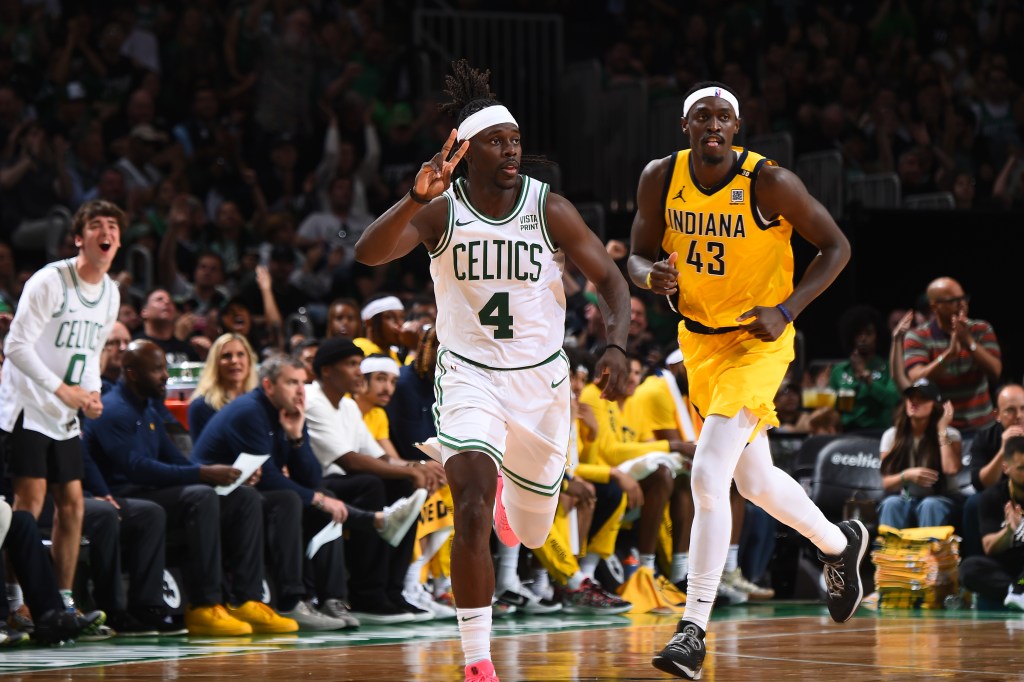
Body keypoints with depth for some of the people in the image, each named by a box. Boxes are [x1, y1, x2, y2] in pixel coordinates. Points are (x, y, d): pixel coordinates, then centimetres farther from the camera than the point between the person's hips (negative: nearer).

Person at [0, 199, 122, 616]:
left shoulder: (110, 293, 9)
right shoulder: (51, 281, -15)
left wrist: (92, 393, -1)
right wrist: (62, 390, -22)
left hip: (65, 416, 8)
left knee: (72, 503, 6)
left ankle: (63, 601, 13)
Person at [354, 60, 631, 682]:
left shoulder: (550, 208, -11)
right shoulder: (440, 209, -13)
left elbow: (611, 281, -6)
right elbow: (369, 254, -28)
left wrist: (618, 345, -25)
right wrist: (416, 198, -45)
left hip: (541, 377, 2)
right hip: (469, 377, -2)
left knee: (532, 534, 15)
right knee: (472, 510, -24)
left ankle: (510, 488, 55)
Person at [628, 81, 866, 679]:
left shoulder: (770, 183, -19)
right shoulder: (661, 179, -7)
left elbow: (836, 247, -9)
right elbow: (638, 255, 4)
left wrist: (786, 310, -20)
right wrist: (654, 276, -20)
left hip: (759, 341, -6)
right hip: (699, 339, 6)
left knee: (708, 477, -19)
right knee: (756, 482, 20)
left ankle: (694, 631, -14)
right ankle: (840, 544, 48)